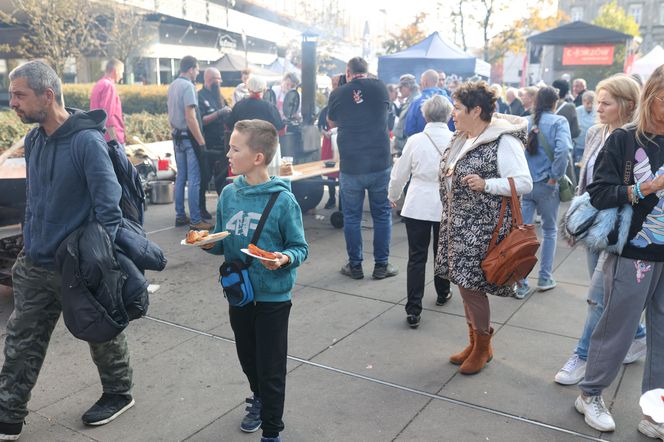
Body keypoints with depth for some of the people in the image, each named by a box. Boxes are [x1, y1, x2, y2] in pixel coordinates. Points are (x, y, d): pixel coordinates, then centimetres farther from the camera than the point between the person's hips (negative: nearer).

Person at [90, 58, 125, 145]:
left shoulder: (99, 85, 15)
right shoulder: (109, 86, -13)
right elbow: (108, 116, -20)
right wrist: (115, 140, -20)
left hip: (101, 137, 10)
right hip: (112, 139, -10)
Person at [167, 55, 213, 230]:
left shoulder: (172, 86, 12)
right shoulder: (188, 86, -15)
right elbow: (191, 118, -21)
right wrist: (202, 142, -18)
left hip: (177, 137, 9)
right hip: (189, 137, -9)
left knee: (181, 177, 13)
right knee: (194, 179, -5)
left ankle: (180, 216, 19)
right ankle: (195, 220, -3)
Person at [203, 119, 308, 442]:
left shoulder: (282, 200, -17)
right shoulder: (229, 194, -2)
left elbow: (299, 248, -10)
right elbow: (223, 244, 8)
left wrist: (285, 258, -30)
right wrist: (210, 243, -13)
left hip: (272, 297, -5)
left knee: (271, 369, 7)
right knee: (248, 358, 24)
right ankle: (259, 400, 53)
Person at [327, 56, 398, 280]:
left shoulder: (338, 94, -2)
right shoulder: (380, 87, 0)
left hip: (350, 167, -1)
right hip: (380, 164, 1)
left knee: (351, 217, 10)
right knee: (382, 215, 11)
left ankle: (355, 266, 18)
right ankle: (381, 265, 16)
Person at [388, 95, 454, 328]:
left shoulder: (415, 140, -7)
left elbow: (399, 174, 1)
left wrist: (393, 196, 18)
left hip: (417, 206, -1)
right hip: (447, 206, 1)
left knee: (417, 257, 3)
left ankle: (413, 310, -2)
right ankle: (442, 293, 39)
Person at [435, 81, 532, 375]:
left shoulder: (504, 141, -14)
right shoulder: (461, 138, 12)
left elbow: (524, 183, -20)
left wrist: (486, 184, -27)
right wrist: (447, 174, 9)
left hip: (482, 228, -8)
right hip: (458, 225, 8)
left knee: (471, 286, -2)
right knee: (464, 283, 14)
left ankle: (483, 347, 21)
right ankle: (475, 342, 32)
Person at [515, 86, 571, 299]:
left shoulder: (524, 122, 5)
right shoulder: (559, 121, -6)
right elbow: (563, 149, -22)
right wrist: (555, 177, -13)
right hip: (546, 185, -2)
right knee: (550, 231, 17)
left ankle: (520, 283, 7)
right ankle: (545, 278, 24)